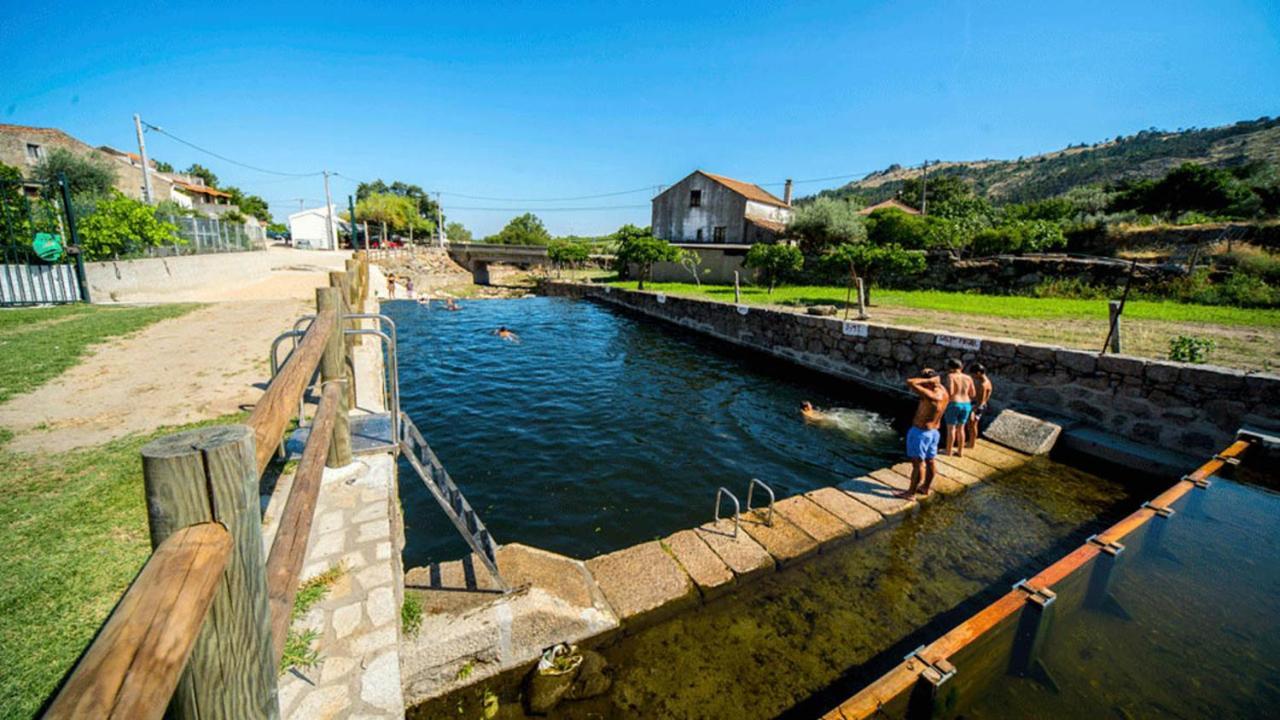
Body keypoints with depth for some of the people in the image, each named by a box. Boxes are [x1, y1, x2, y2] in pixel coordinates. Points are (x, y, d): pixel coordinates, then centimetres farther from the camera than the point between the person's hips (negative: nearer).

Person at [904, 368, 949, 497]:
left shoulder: (930, 395, -30)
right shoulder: (943, 392, -2)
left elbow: (910, 383, -37)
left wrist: (928, 380, -26)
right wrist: (932, 378, 0)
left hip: (920, 432, -9)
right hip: (933, 431, 9)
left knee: (917, 463, 1)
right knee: (929, 461, 19)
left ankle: (911, 492, 12)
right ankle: (926, 487, 35)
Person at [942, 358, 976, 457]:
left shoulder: (951, 376, -12)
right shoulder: (968, 378, 4)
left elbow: (950, 392, -20)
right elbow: (972, 394, 8)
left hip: (953, 405, -5)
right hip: (966, 406, 5)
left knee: (951, 428, 5)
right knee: (960, 429, 15)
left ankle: (949, 451, 13)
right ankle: (960, 451, 20)